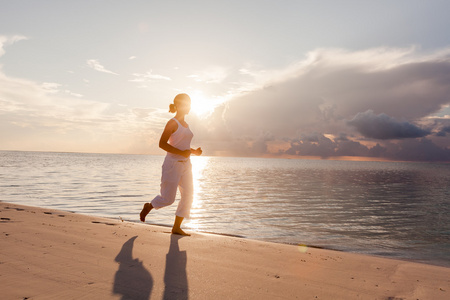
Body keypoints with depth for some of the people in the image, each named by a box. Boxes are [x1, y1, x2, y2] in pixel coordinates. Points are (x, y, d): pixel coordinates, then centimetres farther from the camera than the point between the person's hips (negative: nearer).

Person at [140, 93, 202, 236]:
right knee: (167, 199, -3)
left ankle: (176, 227, 8)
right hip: (172, 164, -8)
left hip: (185, 165, 8)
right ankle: (148, 207, 28)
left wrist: (194, 151, 7)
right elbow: (162, 144, -14)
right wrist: (181, 152, -22)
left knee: (188, 195, -1)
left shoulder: (185, 125, 17)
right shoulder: (172, 123, -7)